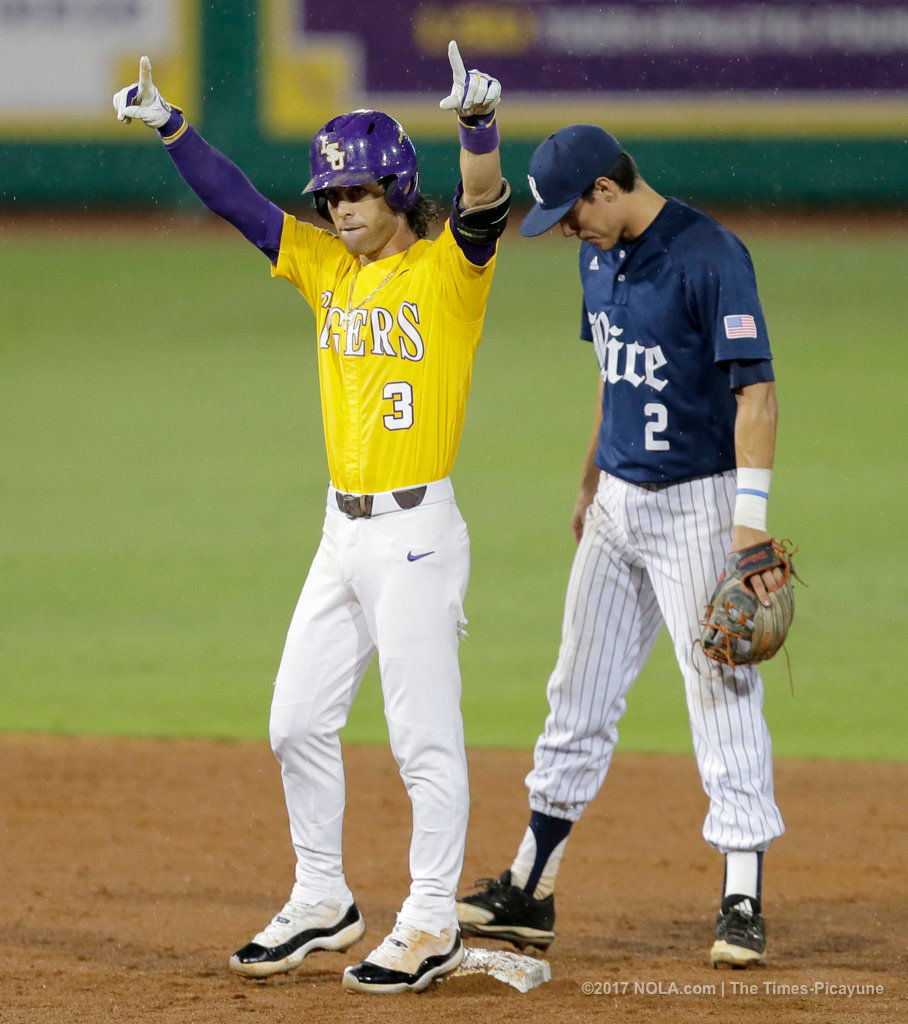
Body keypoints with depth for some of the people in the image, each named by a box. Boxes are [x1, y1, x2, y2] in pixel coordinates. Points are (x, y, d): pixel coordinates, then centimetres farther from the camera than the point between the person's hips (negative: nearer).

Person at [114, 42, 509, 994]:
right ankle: (321, 904, 24)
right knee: (297, 725, 11)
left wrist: (479, 122, -45)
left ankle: (431, 924, 4)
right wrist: (168, 124, -2)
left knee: (424, 736, -3)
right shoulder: (327, 267, 11)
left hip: (416, 532, -7)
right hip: (342, 531, 7)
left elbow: (484, 204, -26)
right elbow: (238, 202, 9)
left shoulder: (449, 268, -8)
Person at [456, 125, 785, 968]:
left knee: (723, 695, -6)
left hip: (697, 508, -8)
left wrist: (751, 516, -26)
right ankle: (529, 892, 20)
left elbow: (754, 388, -21)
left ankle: (743, 902, -2)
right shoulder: (601, 255, 8)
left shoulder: (710, 258, -18)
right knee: (579, 692, 12)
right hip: (618, 507, 8)